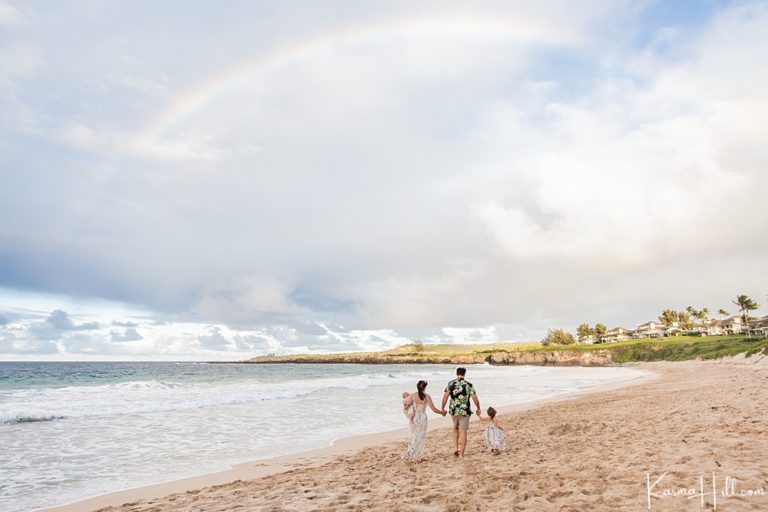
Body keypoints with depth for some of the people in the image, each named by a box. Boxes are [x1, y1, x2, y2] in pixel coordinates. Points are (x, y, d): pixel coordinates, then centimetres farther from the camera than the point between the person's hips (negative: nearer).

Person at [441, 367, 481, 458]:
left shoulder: (450, 384, -1)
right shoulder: (468, 385, -5)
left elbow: (445, 396, -6)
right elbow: (475, 398, -5)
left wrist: (443, 408, 4)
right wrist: (478, 409, 9)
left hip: (453, 411, 2)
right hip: (465, 411, -2)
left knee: (455, 428, 24)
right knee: (463, 431, 4)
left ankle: (456, 448, 14)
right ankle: (461, 454, 4)